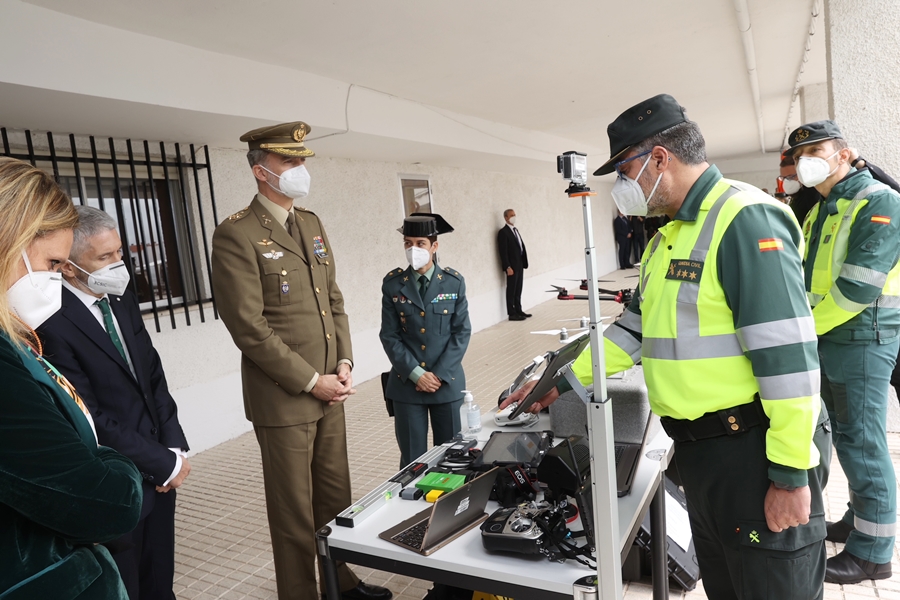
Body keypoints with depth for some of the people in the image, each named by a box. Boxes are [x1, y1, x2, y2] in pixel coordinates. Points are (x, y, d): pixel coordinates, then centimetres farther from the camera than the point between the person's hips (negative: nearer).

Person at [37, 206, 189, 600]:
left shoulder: (123, 301, 4)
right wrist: (166, 463, -13)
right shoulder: (51, 324, -20)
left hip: (158, 472, 7)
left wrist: (174, 448, -2)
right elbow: (92, 420, -20)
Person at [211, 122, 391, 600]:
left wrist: (344, 362, 2)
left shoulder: (311, 224, 10)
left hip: (328, 391, 7)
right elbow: (249, 328, -17)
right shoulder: (235, 236, -13)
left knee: (336, 497, 19)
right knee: (294, 512, 9)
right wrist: (312, 382, -15)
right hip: (283, 399, -7)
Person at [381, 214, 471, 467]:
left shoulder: (454, 281, -2)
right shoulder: (392, 283, -2)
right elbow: (390, 336, -2)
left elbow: (462, 332, -2)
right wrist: (416, 374, -11)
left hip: (447, 381, 0)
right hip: (407, 383, 0)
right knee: (412, 458, 5)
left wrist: (439, 374, -10)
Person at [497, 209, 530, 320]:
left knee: (518, 290, 14)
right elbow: (503, 252, -15)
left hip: (520, 265, 8)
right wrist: (508, 267, -19)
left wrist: (523, 264, 10)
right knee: (511, 290, -2)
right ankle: (512, 314, 3)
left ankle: (518, 311, 22)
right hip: (512, 266, -8)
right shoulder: (503, 232, -11)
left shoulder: (515, 230, 16)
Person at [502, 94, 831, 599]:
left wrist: (791, 473, -21)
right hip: (699, 447, 9)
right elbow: (636, 330, 17)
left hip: (754, 451, -9)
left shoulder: (745, 219, -18)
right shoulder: (669, 236, 12)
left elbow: (788, 353, -23)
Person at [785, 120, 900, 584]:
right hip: (827, 341, 9)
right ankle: (859, 522, 32)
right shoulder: (819, 209, 16)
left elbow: (859, 286, -21)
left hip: (861, 340, -8)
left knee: (861, 443, -2)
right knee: (848, 437, 17)